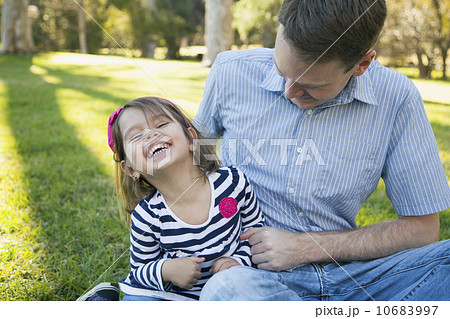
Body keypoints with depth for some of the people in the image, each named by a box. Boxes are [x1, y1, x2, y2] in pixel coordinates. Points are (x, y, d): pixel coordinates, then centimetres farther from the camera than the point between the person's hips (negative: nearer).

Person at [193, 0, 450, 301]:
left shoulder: (396, 97, -8)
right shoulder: (232, 71, -5)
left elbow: (422, 227, -3)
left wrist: (307, 247, -13)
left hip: (352, 272, -1)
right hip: (256, 273, 2)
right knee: (226, 289, -35)